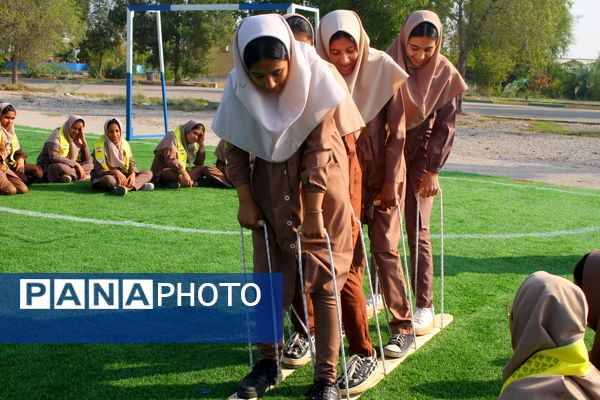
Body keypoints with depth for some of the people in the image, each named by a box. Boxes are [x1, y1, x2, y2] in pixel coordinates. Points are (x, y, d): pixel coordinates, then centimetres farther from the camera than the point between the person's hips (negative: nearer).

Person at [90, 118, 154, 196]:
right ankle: (140, 185, -37)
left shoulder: (124, 143, 7)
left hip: (123, 176, 6)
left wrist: (132, 174, -17)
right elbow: (98, 171, -13)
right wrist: (115, 172, -30)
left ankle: (125, 187, -38)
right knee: (109, 179, -42)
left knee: (149, 173, -12)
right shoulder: (100, 145, -9)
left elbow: (131, 162, 6)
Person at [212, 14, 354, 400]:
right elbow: (235, 149, -1)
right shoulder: (239, 88, -12)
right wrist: (245, 201, -4)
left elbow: (320, 147, -19)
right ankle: (268, 362, 26)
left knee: (324, 281, 1)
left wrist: (314, 210, -19)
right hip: (271, 193, 3)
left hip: (320, 188, -3)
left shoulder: (313, 77, -20)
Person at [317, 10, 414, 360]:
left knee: (384, 247, -5)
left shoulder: (383, 70, -15)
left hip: (381, 171, -2)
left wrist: (390, 181, -10)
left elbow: (396, 130, -10)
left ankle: (403, 327, 4)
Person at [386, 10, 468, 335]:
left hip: (420, 158, -1)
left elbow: (445, 126, -5)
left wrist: (432, 170, -9)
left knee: (417, 232, -6)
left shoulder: (444, 73, -8)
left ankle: (425, 306, 0)